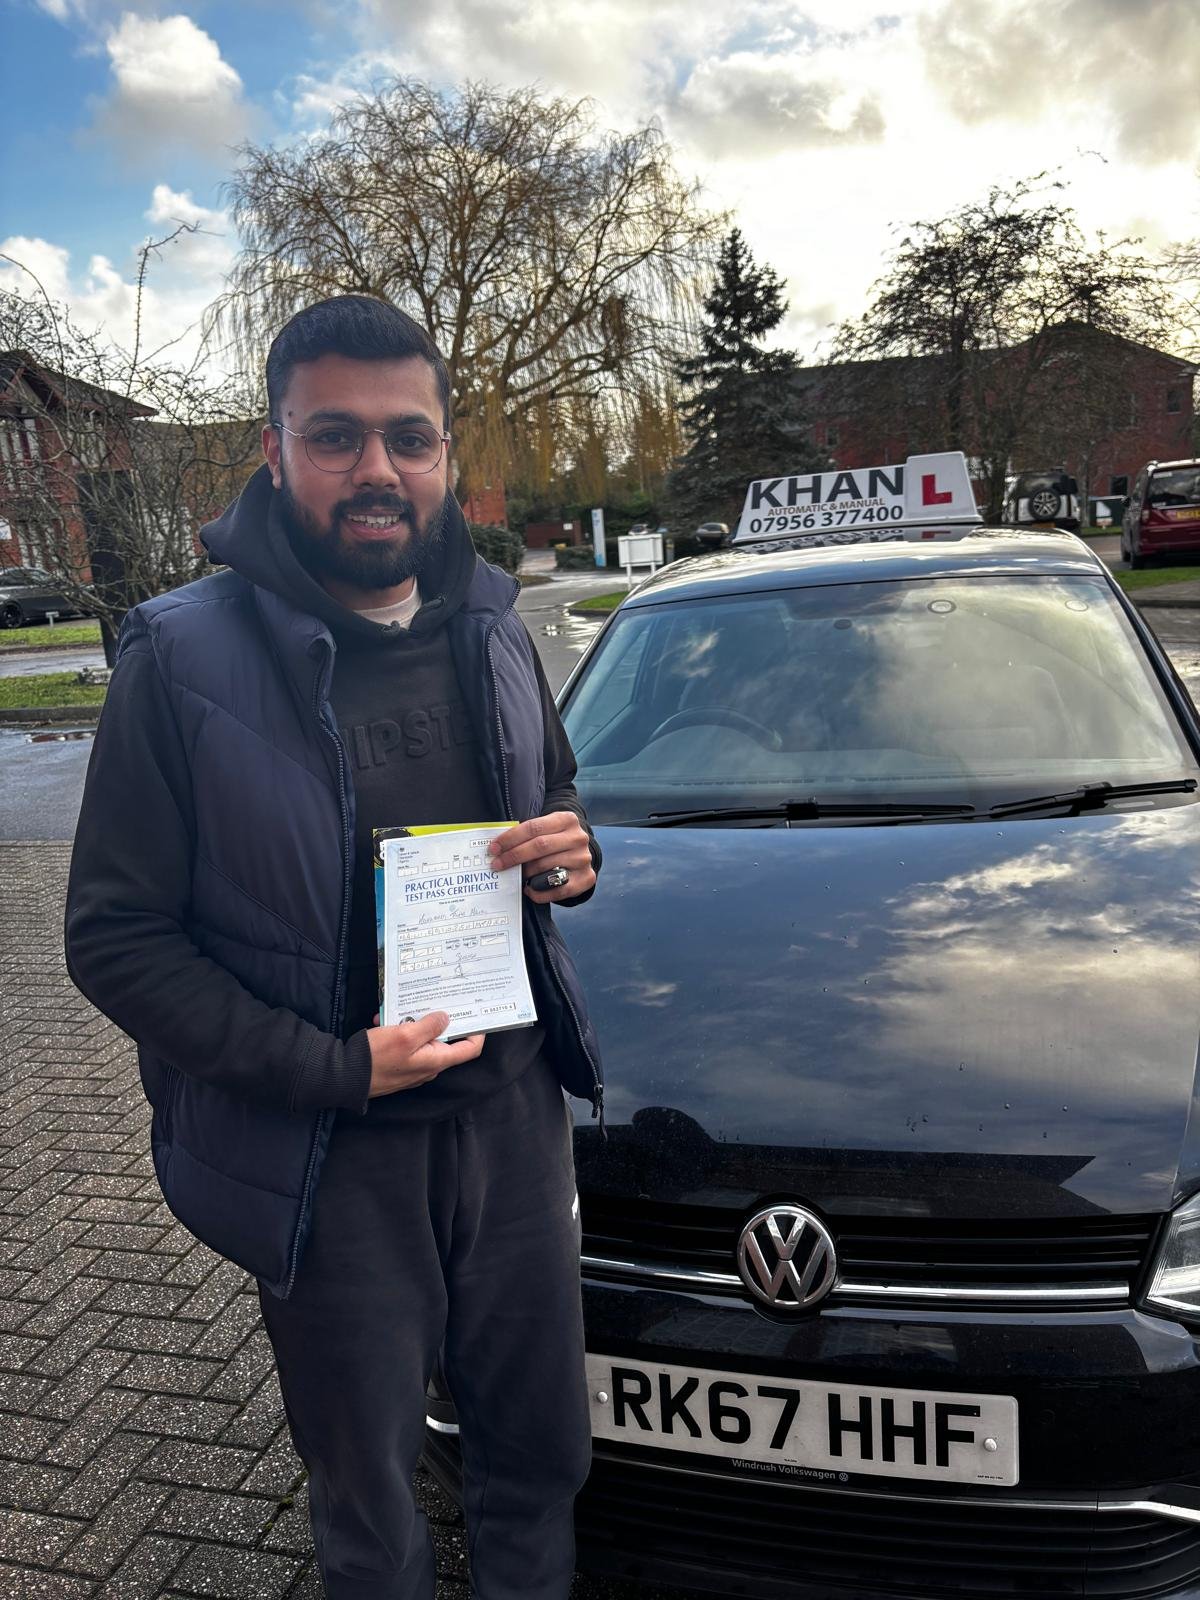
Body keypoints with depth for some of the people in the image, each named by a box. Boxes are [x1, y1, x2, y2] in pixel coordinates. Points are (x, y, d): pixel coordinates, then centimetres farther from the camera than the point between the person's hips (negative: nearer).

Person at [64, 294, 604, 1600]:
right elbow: (115, 938, -11)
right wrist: (333, 1067, -20)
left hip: (514, 1111, 4)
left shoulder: (490, 625, 3)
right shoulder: (184, 658, -13)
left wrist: (571, 849, -8)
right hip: (331, 1161, -4)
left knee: (540, 1452, 23)